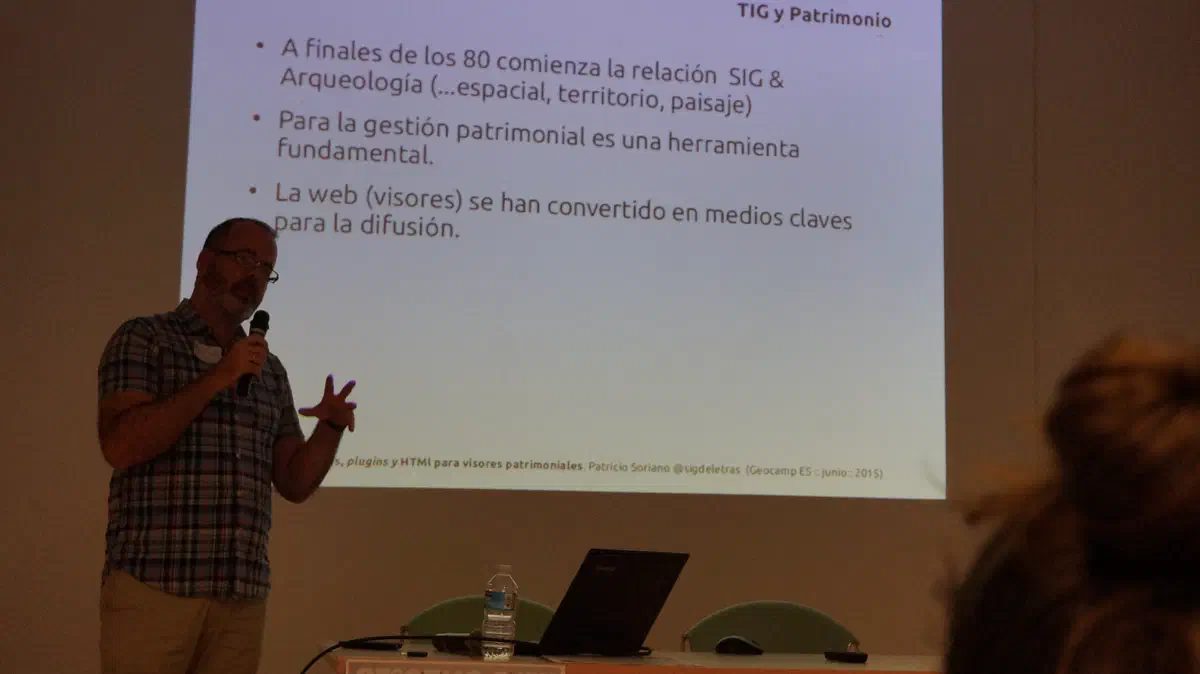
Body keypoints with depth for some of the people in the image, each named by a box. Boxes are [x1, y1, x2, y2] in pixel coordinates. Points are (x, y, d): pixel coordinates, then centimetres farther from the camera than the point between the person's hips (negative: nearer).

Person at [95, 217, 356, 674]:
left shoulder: (270, 370, 17)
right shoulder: (143, 339, 3)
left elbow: (294, 484, 14)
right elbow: (120, 446, -11)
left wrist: (331, 427, -4)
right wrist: (215, 380, -14)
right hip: (153, 586, -5)